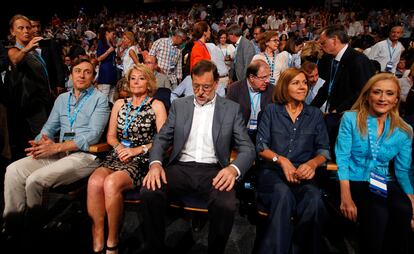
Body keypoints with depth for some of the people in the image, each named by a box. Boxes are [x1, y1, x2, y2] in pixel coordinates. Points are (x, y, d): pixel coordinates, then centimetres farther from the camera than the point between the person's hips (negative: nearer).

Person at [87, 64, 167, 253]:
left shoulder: (156, 106, 7)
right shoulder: (120, 104, 20)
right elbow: (110, 136, 18)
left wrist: (138, 149, -10)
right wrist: (119, 147, -3)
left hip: (142, 160, -4)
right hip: (117, 156, 4)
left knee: (111, 183, -33)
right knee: (94, 181, -29)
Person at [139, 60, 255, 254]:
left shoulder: (231, 109, 7)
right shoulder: (179, 105, 13)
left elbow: (248, 148, 2)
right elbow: (161, 138, 10)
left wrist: (233, 168, -21)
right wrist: (155, 163, -13)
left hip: (213, 171, -1)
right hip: (180, 168, 2)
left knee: (226, 206, -32)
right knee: (148, 193, -27)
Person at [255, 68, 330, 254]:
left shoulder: (315, 114, 15)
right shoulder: (271, 111, 10)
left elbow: (324, 149, 10)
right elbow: (261, 145, 2)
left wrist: (313, 163, -12)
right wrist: (281, 160, -15)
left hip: (303, 174, 1)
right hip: (272, 170, -1)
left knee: (314, 199, -33)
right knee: (283, 194, -36)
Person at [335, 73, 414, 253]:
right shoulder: (351, 119, -3)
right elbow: (342, 158, -9)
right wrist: (346, 198, -19)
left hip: (384, 184, 3)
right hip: (354, 181, -3)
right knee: (379, 214, -31)